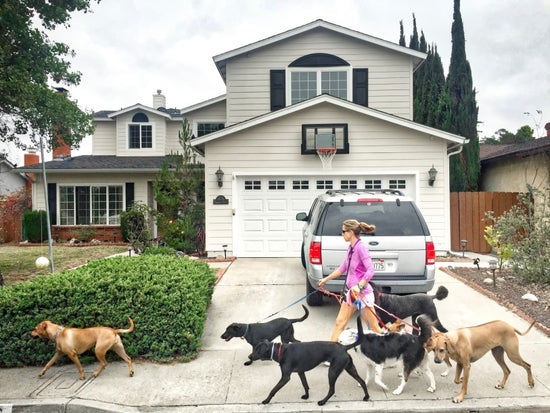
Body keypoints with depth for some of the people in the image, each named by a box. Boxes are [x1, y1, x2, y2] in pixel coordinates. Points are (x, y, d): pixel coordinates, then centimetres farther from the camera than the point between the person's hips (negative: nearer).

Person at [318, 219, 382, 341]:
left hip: (362, 293, -9)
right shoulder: (350, 247, 9)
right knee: (340, 322, 11)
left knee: (374, 328, 1)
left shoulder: (361, 247, -17)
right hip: (351, 292, 9)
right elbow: (343, 268, 21)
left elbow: (370, 270, -25)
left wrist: (359, 286, -35)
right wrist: (326, 279, 27)